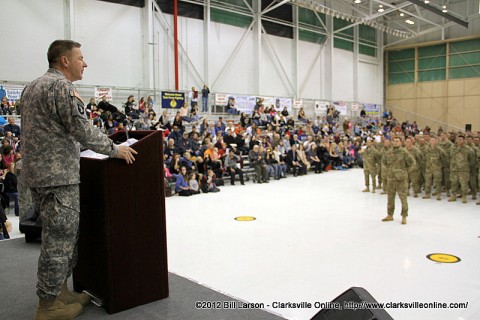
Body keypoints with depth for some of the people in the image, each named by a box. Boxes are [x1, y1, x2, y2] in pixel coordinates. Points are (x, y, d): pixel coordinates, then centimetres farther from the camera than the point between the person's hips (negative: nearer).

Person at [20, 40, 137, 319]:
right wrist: (114, 149, -7)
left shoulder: (33, 86, 19)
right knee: (59, 240, -1)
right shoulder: (61, 86, -13)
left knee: (63, 236, 18)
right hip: (58, 176, -10)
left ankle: (59, 291, 28)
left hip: (39, 173, 10)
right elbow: (82, 129, -18)